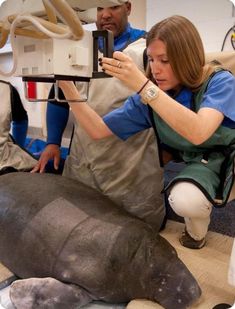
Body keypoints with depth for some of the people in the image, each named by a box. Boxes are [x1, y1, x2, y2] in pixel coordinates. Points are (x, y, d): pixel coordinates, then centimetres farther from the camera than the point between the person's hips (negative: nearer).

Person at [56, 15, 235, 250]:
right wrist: (66, 85, -22)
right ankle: (196, 226, 8)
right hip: (201, 166, 6)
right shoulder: (148, 97, -11)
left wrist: (142, 85, -50)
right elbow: (98, 130, -12)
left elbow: (198, 132, -44)